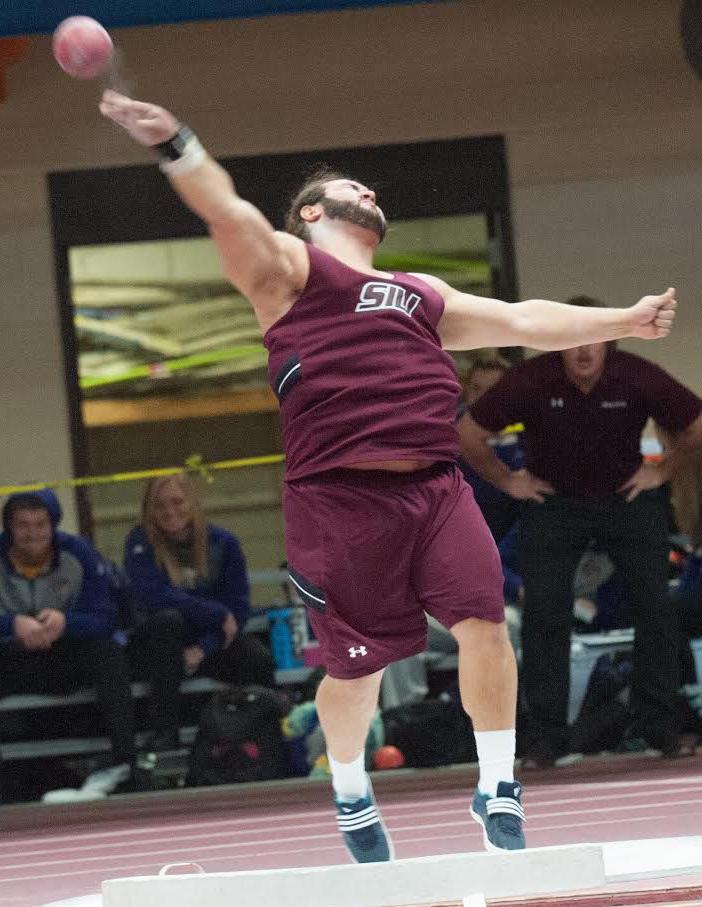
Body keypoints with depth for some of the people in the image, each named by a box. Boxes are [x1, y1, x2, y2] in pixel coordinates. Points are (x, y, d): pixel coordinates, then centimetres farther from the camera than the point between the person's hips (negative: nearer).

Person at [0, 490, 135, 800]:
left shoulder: (77, 553, -8)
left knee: (108, 652, -29)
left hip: (67, 662, 0)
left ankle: (123, 758, -37)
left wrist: (65, 621, -34)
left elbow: (105, 620, -13)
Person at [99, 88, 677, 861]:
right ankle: (350, 792, 30)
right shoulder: (287, 266, 11)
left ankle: (497, 790, 6)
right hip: (339, 498, -5)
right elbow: (230, 214, -6)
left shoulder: (421, 296, 30)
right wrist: (173, 144, -23)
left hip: (435, 488, 5)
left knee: (484, 625, -12)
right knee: (357, 669, 1)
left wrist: (624, 321, 24)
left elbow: (522, 321, 31)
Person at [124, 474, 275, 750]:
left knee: (259, 660, -29)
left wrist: (203, 649, -21)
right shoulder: (140, 544, -8)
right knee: (168, 619, -36)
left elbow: (238, 608, -4)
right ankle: (165, 734, -36)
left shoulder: (222, 543, -1)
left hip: (209, 644, 2)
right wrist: (218, 614, -20)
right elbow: (151, 598, -23)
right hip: (156, 649, -2)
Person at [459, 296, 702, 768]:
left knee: (654, 606, -4)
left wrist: (663, 471, -4)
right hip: (554, 502, 0)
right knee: (544, 614, -5)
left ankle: (657, 724, 6)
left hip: (627, 497, 0)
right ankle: (547, 733, 2)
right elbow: (471, 435, -8)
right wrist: (507, 481, -4)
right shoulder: (530, 380, -22)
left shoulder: (638, 377, -21)